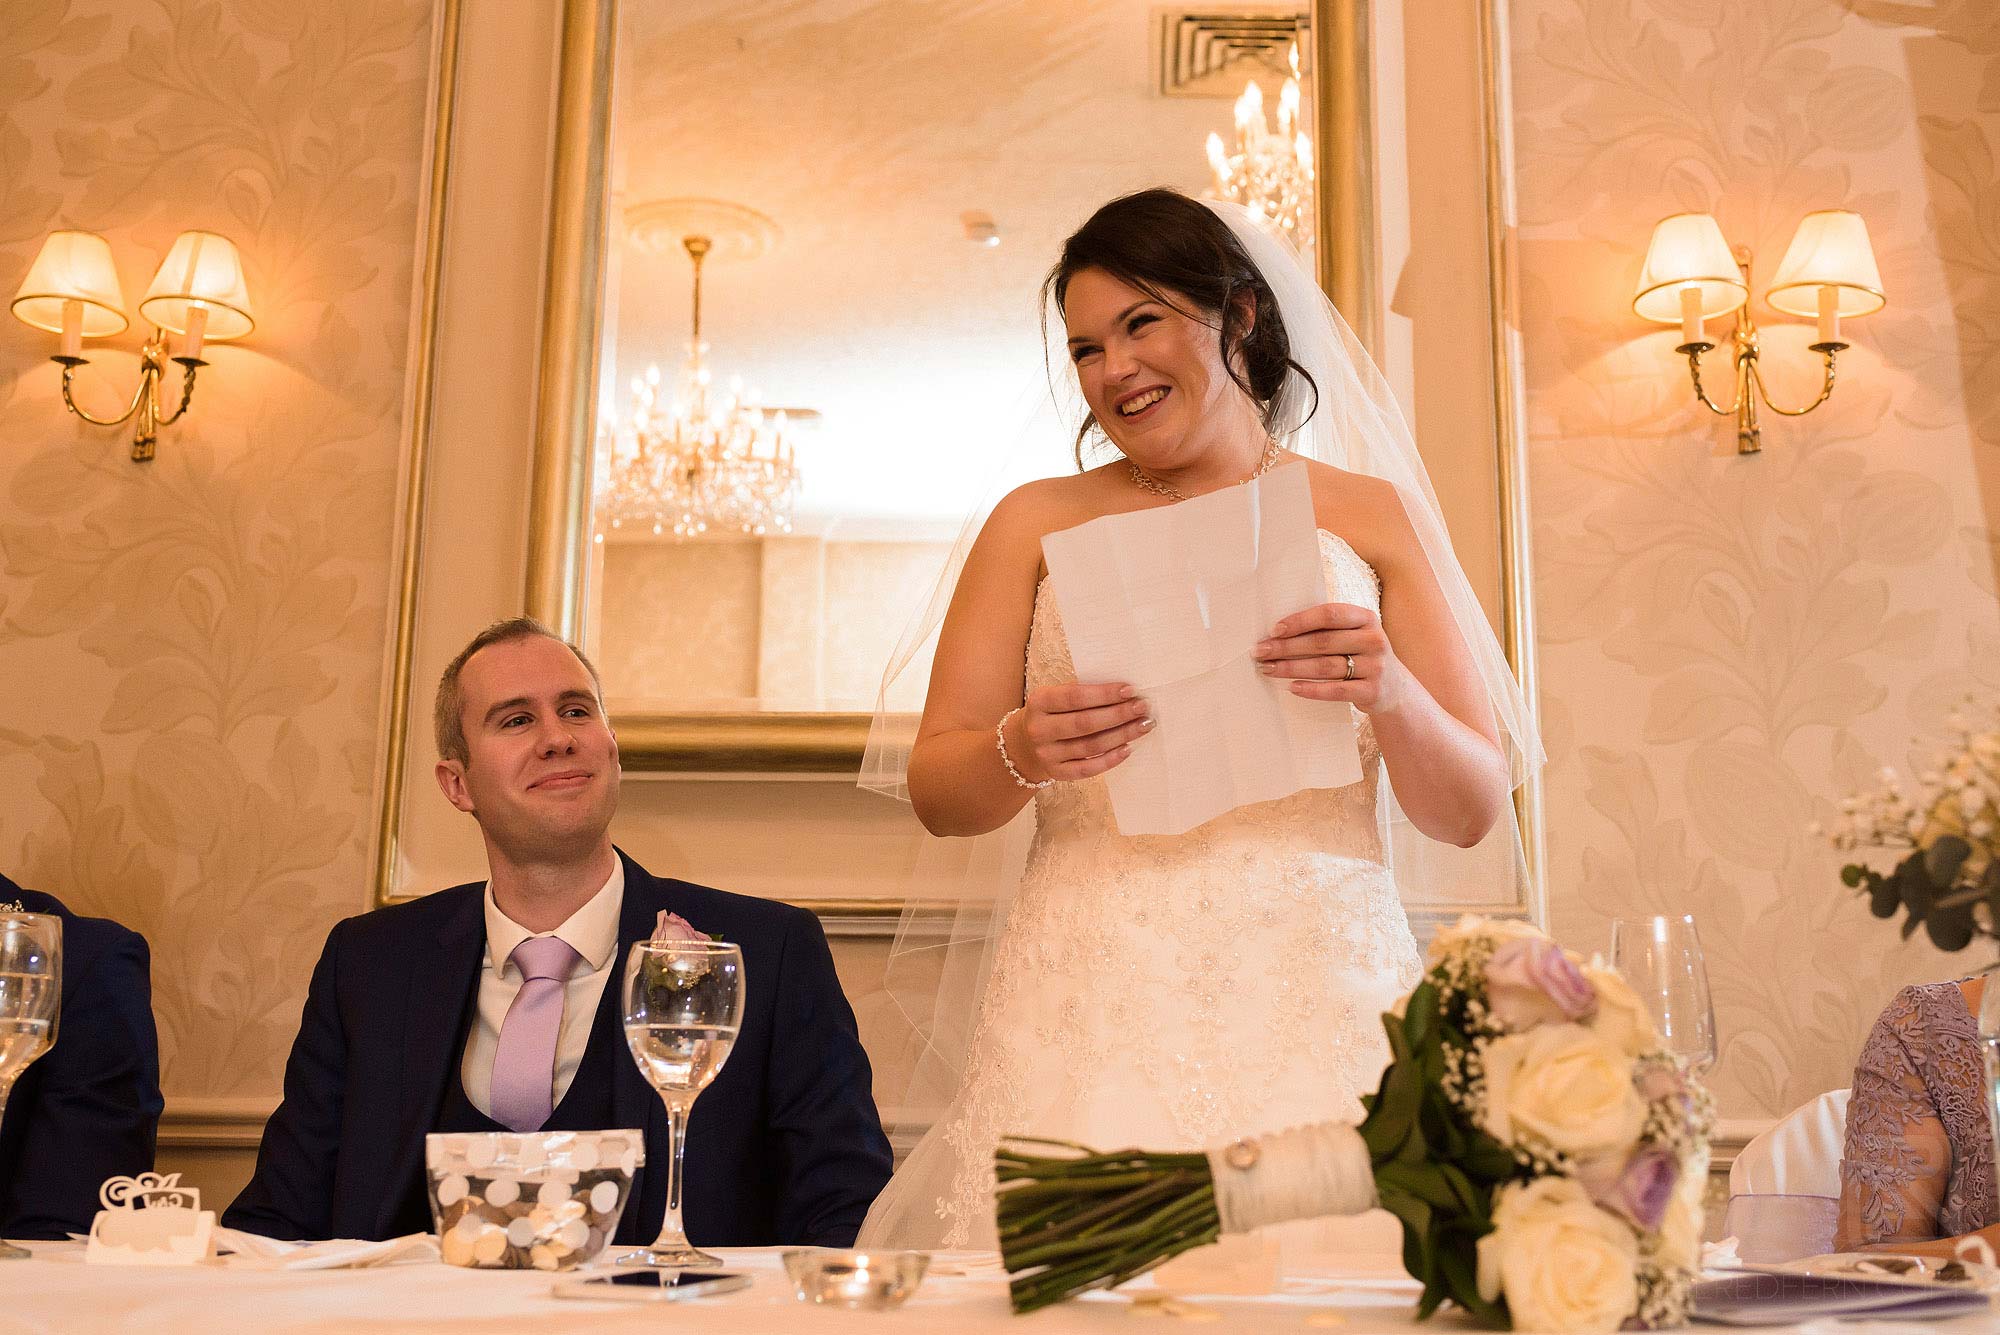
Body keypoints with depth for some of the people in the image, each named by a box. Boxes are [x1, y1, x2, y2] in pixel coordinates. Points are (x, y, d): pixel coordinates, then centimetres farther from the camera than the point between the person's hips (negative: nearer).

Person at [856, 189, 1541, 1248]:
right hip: (1088, 1008, 0)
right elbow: (935, 791, 9)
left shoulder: (1370, 515, 12)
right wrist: (1022, 753, -12)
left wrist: (1392, 694, -11)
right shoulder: (1038, 521, 14)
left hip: (1315, 1000, 0)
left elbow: (1471, 813, 9)